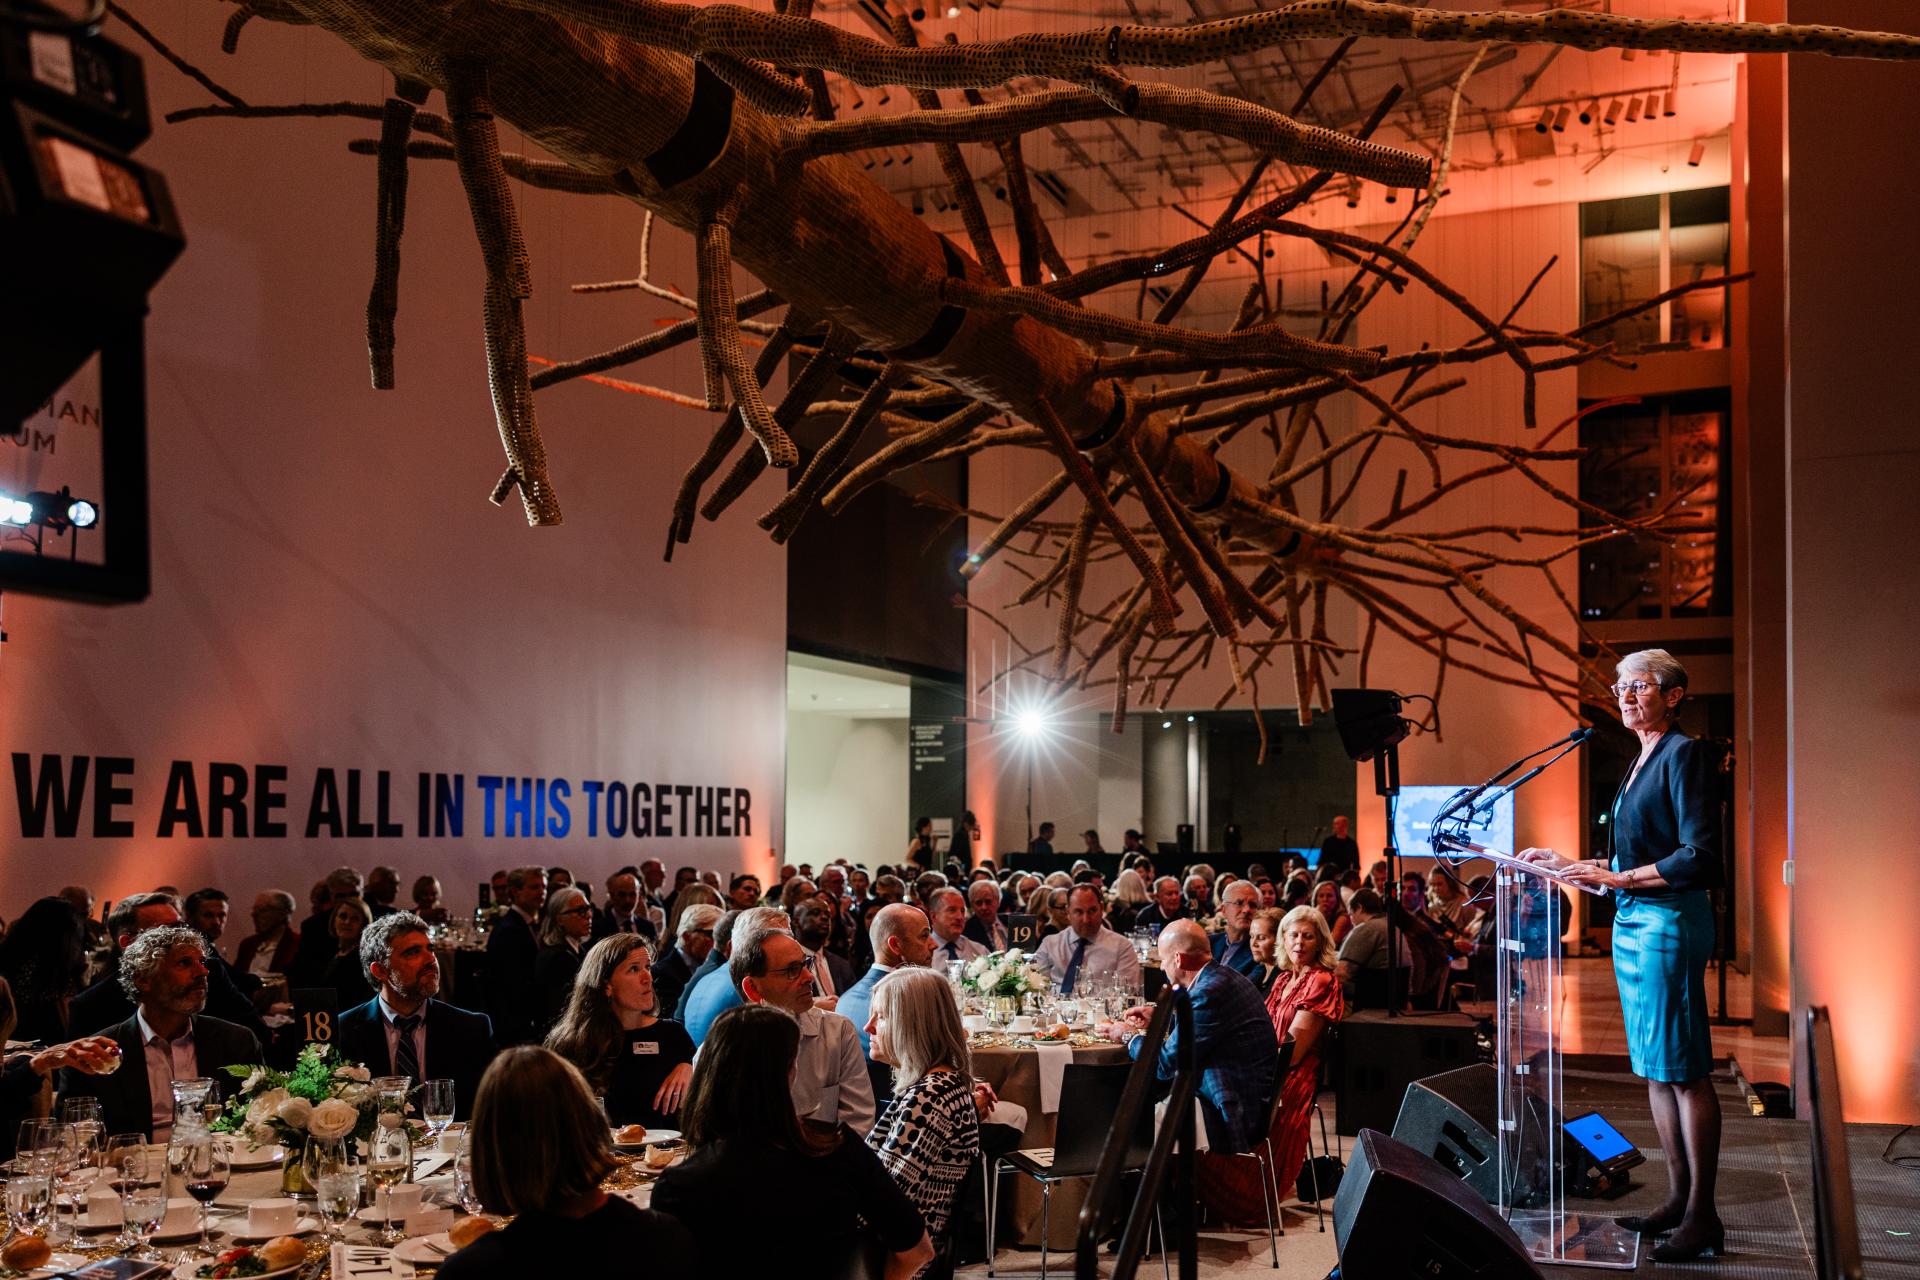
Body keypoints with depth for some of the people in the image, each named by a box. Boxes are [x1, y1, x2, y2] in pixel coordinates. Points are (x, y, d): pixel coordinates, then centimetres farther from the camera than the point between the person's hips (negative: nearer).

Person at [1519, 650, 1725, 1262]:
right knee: (1655, 1070, 12)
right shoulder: (1641, 762, 17)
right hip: (1632, 923, 9)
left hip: (1669, 920, -9)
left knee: (1682, 1069, -5)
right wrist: (1570, 865, 17)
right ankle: (1678, 1198, 19)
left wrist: (1617, 878, -18)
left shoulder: (1685, 754, -9)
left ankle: (1702, 1217, 0)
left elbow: (1699, 858, -17)